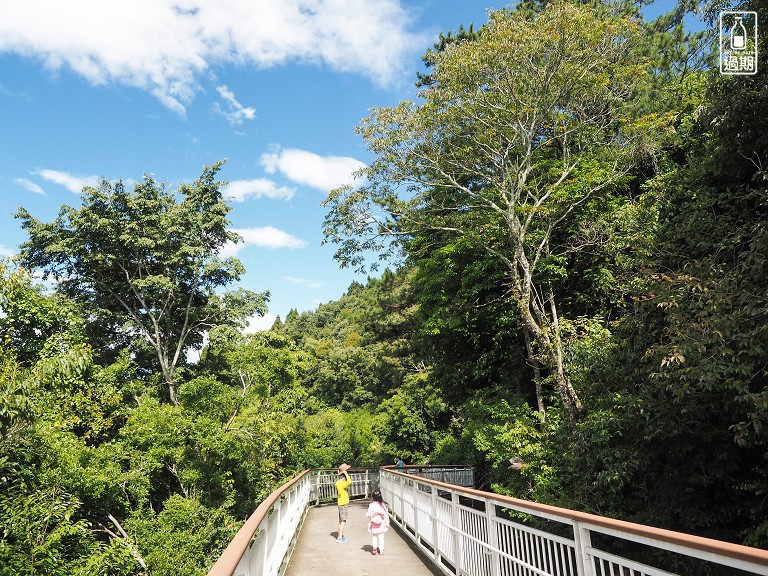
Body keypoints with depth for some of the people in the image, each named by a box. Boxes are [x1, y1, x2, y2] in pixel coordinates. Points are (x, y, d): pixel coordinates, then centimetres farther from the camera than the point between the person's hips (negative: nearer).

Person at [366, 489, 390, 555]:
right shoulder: (383, 505, -8)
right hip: (381, 524, 1)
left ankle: (374, 547, 3)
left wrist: (367, 514, 10)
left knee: (374, 536, 18)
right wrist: (387, 523, 6)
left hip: (374, 524, -1)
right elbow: (386, 514, -3)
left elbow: (369, 514, -12)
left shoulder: (371, 505, -13)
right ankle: (381, 550, 15)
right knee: (381, 537, 12)